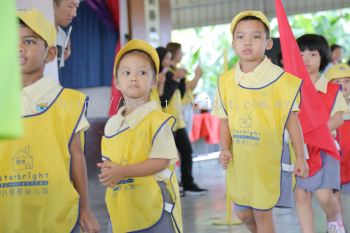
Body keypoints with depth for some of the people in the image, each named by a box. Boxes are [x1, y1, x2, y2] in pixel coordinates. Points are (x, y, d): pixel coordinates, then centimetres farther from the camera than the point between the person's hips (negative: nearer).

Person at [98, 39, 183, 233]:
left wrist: (123, 171, -20)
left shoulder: (157, 120, -8)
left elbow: (161, 161, -15)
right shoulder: (111, 124, 10)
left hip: (153, 202, -5)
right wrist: (107, 171, -8)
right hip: (121, 205, 5)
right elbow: (107, 160, 16)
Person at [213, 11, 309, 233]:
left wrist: (301, 157, -6)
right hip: (241, 160, 5)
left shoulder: (280, 79, -10)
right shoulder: (226, 81, 3)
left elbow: (292, 120, -6)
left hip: (269, 158, -5)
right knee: (242, 212, 16)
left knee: (262, 212, 2)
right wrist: (225, 149, -6)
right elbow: (225, 120, 8)